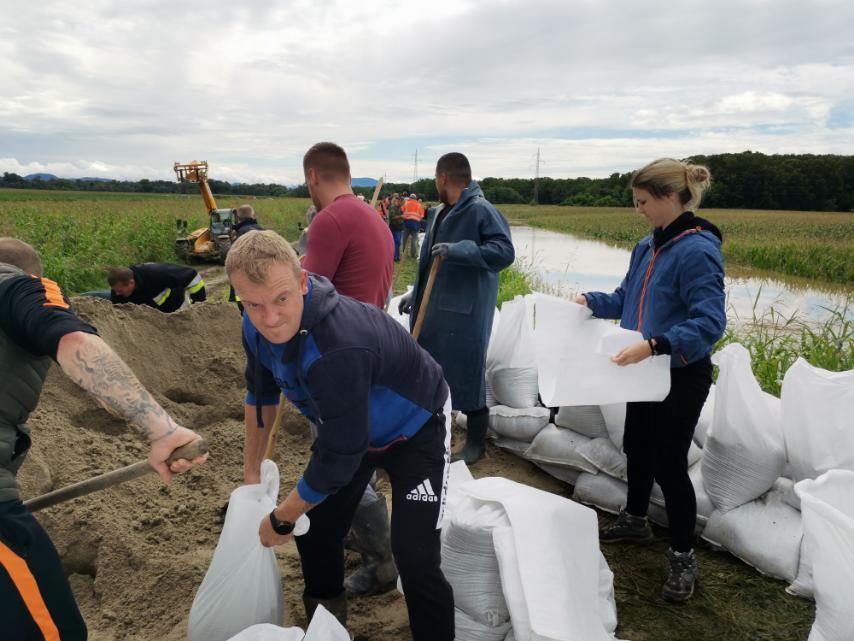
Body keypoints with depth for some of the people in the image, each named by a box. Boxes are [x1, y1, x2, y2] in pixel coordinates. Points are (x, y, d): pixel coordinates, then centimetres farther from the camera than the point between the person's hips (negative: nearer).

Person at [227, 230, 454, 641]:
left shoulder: (339, 345, -42)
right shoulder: (258, 326, -17)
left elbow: (339, 457, -32)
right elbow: (260, 393, 5)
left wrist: (281, 520, -16)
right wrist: (251, 472, 11)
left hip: (415, 430, -7)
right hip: (345, 426, 7)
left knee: (415, 560, -15)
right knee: (314, 534, 9)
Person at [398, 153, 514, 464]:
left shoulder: (481, 210, -13)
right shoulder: (440, 213, 14)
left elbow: (505, 252, -23)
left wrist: (458, 250, -29)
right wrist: (414, 293, 24)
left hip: (465, 312, -9)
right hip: (433, 307, 9)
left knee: (467, 375, 1)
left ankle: (476, 442, 17)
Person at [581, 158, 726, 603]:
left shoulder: (697, 250, -22)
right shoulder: (648, 246, 4)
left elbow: (710, 323, -28)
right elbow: (627, 299, 14)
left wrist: (656, 344, -39)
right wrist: (592, 302, -2)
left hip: (682, 375, -8)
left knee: (669, 463, 1)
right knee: (637, 448, 22)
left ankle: (683, 557, 22)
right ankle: (634, 520, 45)